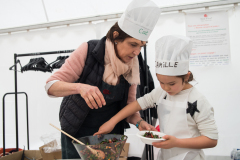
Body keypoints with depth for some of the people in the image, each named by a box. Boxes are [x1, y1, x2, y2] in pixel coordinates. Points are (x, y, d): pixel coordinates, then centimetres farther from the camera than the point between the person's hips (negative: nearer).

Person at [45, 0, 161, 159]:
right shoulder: (88, 50, -19)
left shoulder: (132, 65, -7)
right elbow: (51, 86, -19)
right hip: (77, 132, -3)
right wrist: (80, 87, -39)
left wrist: (139, 122, -21)